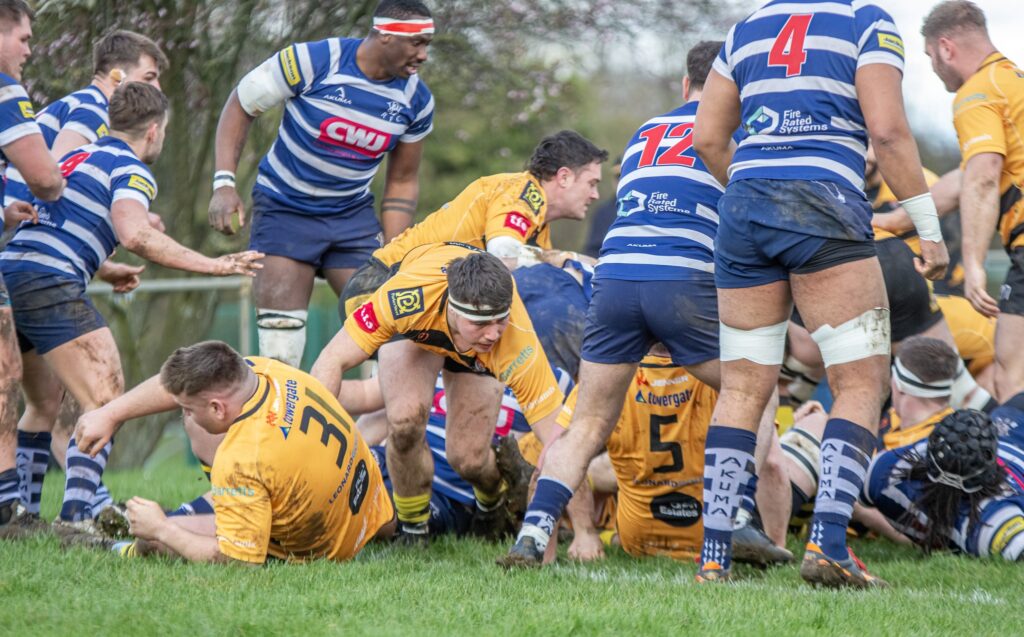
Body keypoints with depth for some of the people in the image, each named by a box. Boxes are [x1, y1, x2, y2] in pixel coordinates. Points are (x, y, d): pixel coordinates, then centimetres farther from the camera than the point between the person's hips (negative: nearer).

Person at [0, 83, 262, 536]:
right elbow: (134, 235, -21)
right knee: (106, 402, -11)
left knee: (44, 405, 23)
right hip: (51, 282, -9)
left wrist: (105, 270, 46)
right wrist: (211, 265, -19)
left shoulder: (78, 155, 24)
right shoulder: (132, 171, -2)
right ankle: (76, 513, -25)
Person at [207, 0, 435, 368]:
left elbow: (402, 182, 7)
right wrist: (224, 182, -18)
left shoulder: (416, 100, -5)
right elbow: (240, 107, -8)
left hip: (353, 216, 4)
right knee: (280, 339, -13)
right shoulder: (312, 62, -19)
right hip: (285, 210, -4)